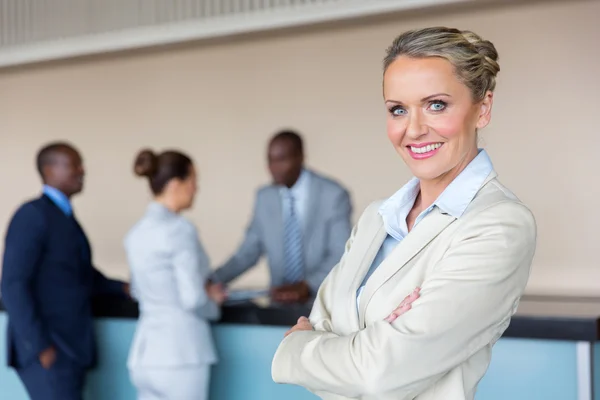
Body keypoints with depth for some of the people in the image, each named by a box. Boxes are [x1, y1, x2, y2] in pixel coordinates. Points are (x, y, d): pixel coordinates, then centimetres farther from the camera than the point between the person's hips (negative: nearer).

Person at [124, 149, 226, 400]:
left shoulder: (136, 233, 9)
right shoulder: (180, 229, -15)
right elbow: (193, 300, -18)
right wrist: (214, 302, 4)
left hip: (145, 353, 8)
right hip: (180, 354, -7)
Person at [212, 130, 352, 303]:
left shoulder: (333, 195, -7)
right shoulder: (264, 197, 6)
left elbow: (341, 256, -11)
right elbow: (248, 252, 10)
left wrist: (306, 287, -25)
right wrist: (213, 280, -4)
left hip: (323, 299, -3)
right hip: (281, 299, 3)